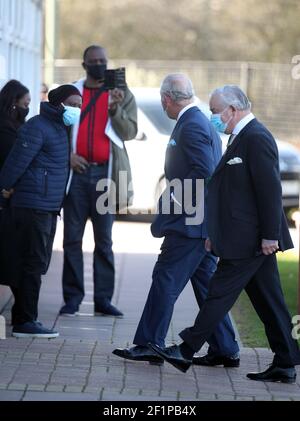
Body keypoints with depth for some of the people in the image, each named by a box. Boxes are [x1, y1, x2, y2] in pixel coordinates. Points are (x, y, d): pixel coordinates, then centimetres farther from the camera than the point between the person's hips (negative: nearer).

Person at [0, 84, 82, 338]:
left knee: (38, 263, 13)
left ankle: (24, 318, 20)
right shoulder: (38, 127, -14)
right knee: (34, 263, -8)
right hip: (33, 205, -10)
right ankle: (25, 322, -6)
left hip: (49, 207, 10)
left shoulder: (59, 128, 17)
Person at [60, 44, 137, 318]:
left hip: (105, 174, 0)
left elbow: (129, 132, -1)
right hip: (76, 172, 0)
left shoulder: (122, 96, 9)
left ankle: (103, 299, 4)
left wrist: (116, 108, -18)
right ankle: (72, 298, 4)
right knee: (72, 238, -1)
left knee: (104, 239, 1)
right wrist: (67, 154, -6)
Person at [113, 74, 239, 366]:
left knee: (166, 280, -5)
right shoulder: (202, 123, 17)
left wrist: (175, 197, -16)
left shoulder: (191, 126, -15)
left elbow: (204, 172, -25)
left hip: (189, 222, -10)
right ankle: (223, 350, 13)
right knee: (206, 282, 11)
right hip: (204, 223, 10)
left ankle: (149, 345, -1)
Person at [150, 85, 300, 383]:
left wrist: (270, 235, -21)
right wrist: (216, 233, 19)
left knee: (220, 293, -3)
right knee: (267, 300, 9)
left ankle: (185, 352, 3)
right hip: (254, 239, 10)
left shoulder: (256, 138, -14)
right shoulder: (241, 137, 17)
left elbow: (270, 188, -20)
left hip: (250, 240, -10)